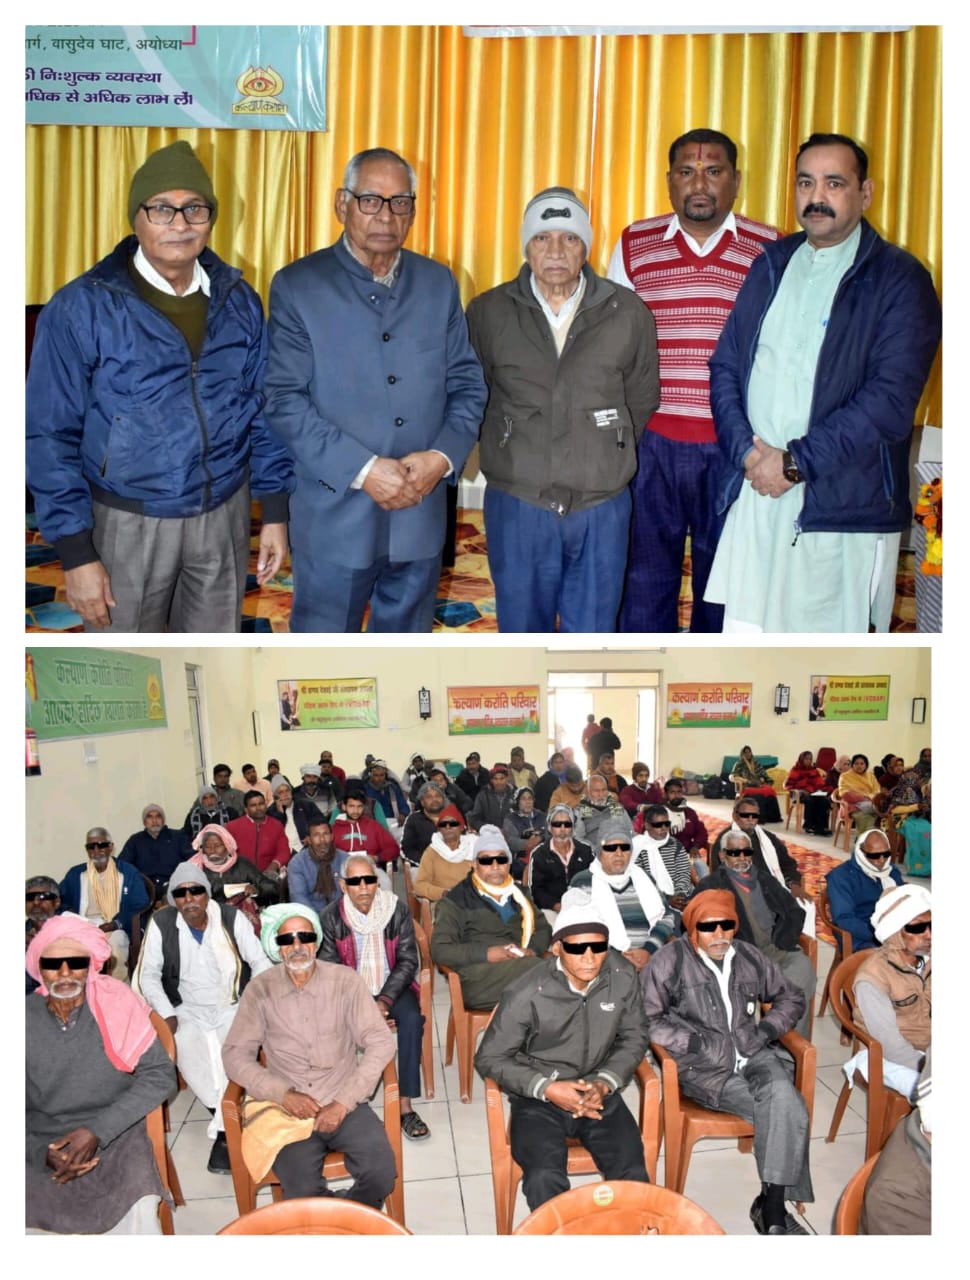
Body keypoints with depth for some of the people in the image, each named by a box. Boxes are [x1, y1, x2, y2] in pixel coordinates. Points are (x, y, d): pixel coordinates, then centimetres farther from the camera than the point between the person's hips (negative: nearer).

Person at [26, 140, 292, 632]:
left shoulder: (239, 301, 2)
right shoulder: (81, 308, -11)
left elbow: (263, 409, 9)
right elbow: (50, 436, -10)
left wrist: (275, 510, 5)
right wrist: (76, 550, -13)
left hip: (225, 514, 3)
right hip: (128, 523, -3)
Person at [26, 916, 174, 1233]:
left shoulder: (116, 1003, -6)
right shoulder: (27, 1019, -2)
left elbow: (160, 1075, -6)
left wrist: (98, 1130, -15)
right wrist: (41, 1153, -13)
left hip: (114, 1135, -2)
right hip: (42, 1143, 2)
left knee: (139, 1212, -29)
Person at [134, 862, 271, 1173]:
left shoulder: (232, 918, -6)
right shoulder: (161, 924, -6)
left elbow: (260, 963, -1)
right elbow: (147, 975, 0)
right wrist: (167, 1014, -11)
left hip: (233, 1008, 0)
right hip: (188, 1012, 1)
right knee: (189, 1057, -28)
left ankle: (223, 1134, -15)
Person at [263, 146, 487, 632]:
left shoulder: (439, 283, 9)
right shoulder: (297, 286, -3)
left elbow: (468, 384, 8)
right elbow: (283, 399, -10)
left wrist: (442, 457, -11)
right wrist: (362, 470, -18)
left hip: (421, 514, 4)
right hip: (335, 515, -3)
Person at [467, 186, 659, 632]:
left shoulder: (628, 315, -1)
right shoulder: (487, 313, -2)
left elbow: (642, 399, 12)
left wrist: (608, 457, 11)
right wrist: (512, 450, 10)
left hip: (602, 508, 0)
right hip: (516, 505, 0)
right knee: (522, 631, 13)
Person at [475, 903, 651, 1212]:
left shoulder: (623, 977, -7)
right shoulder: (527, 994, -17)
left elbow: (633, 1039, 7)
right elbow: (490, 1059, -8)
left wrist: (605, 1083, -10)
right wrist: (547, 1089, -19)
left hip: (599, 1093, 3)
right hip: (539, 1098, -2)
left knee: (633, 1174, -20)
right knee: (545, 1179, -27)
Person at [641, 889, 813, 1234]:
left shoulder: (750, 957, 11)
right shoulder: (670, 962, -4)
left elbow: (791, 998, 23)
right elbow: (645, 1018, -12)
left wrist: (766, 1030, 4)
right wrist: (699, 1043, -15)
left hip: (753, 1054, 4)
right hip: (703, 1068, -4)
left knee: (783, 1094, -29)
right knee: (787, 1113, -23)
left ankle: (772, 1207, -19)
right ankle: (772, 1207, -7)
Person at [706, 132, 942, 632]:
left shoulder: (899, 279, -3)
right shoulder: (770, 265, 14)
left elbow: (891, 400, -13)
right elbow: (725, 366, 9)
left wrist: (794, 462, -15)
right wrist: (748, 452, -7)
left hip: (843, 509, -4)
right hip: (755, 495, 4)